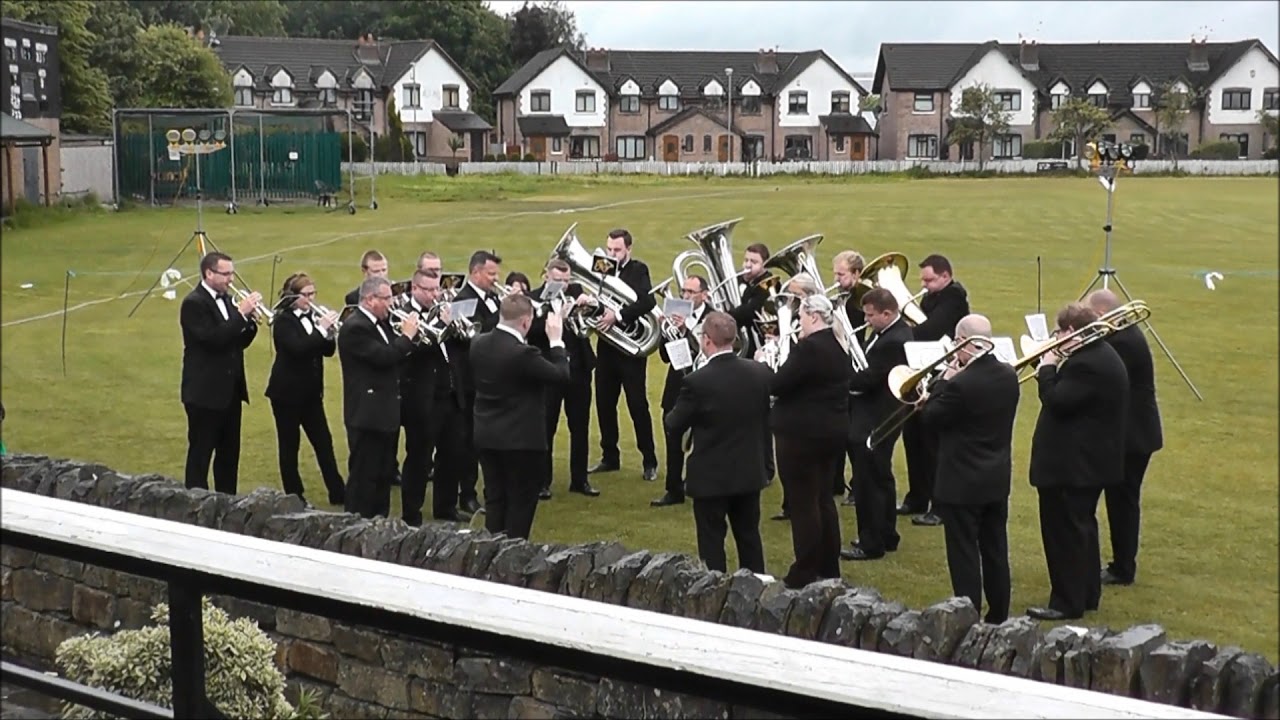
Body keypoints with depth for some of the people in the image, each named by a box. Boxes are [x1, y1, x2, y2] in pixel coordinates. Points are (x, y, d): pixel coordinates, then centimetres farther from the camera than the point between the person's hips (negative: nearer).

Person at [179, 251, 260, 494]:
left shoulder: (226, 300, 12)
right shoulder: (193, 303, -14)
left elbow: (239, 342, 11)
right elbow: (213, 338, -25)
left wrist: (250, 319, -7)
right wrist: (240, 313, -23)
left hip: (230, 390, 8)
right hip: (205, 392, -8)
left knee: (230, 454, 13)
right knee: (200, 454, 0)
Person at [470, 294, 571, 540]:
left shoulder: (478, 344, -1)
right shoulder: (522, 353, -24)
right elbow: (561, 375, -16)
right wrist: (556, 341, -5)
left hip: (486, 437, 7)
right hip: (521, 440, -7)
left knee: (495, 500, 15)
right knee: (520, 504, 5)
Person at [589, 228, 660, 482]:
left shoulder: (638, 270, -7)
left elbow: (648, 301, -23)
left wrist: (618, 315, -30)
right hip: (606, 347, 5)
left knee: (638, 405, -1)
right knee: (604, 404, 10)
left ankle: (649, 461, 7)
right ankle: (610, 457, 22)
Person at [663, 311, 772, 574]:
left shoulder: (697, 381, -21)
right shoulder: (760, 373, -5)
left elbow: (673, 426, -10)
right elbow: (767, 419, 6)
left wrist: (670, 415, 10)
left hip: (711, 476, -5)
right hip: (750, 473, 5)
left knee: (712, 543, 7)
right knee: (749, 537, 18)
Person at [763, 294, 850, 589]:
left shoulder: (808, 348, -20)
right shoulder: (838, 346, 9)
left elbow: (777, 385, -21)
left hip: (802, 434, -9)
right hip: (832, 430, 9)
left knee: (803, 502, -2)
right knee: (823, 498, 18)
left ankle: (805, 573, 3)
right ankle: (829, 568, 25)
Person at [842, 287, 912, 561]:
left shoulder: (894, 341, -25)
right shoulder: (888, 333, 8)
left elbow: (869, 378, -26)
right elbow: (870, 369, 13)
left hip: (875, 423, -11)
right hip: (876, 418, 11)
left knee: (869, 482, -2)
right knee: (880, 479, 19)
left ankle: (871, 544, 6)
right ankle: (886, 536, 31)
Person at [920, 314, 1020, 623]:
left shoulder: (961, 384, -25)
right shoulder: (1009, 375, -1)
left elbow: (930, 418, -13)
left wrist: (943, 382, -4)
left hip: (962, 484, -7)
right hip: (997, 481, 8)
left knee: (964, 555, 1)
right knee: (996, 551, 17)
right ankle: (998, 616, 27)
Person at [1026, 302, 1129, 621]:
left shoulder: (1086, 364, -24)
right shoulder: (1101, 354, 10)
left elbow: (1056, 401, -27)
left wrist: (1047, 369, -13)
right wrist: (1057, 369, 1)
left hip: (1072, 465, -11)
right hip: (1091, 460, 11)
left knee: (1065, 532, -2)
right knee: (1081, 527, 20)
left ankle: (1067, 603, 5)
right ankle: (1087, 594, 30)